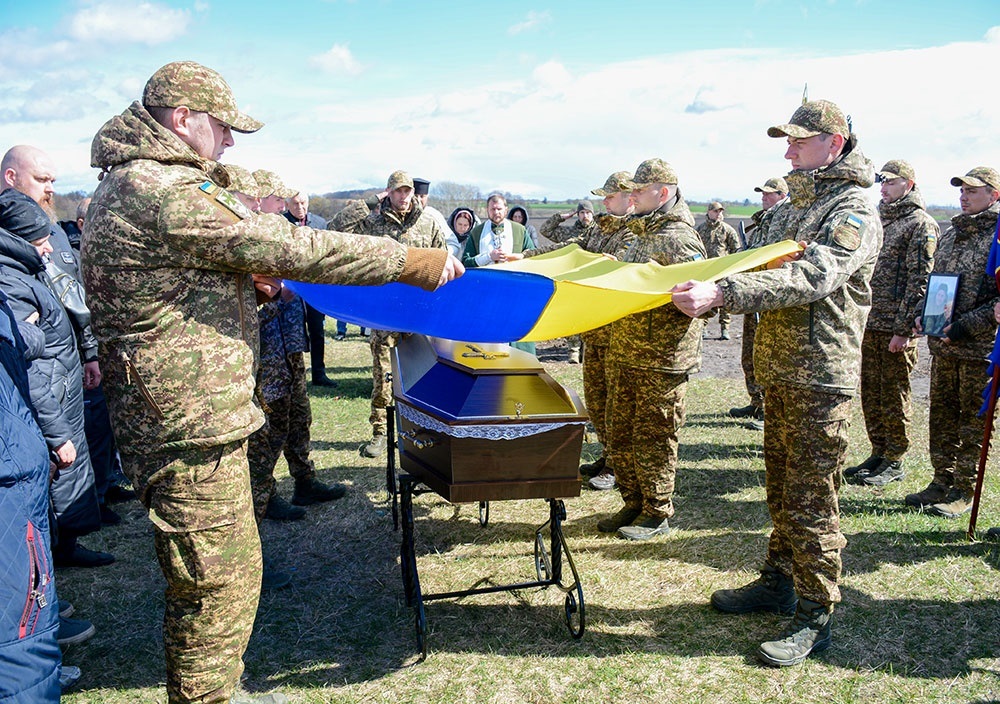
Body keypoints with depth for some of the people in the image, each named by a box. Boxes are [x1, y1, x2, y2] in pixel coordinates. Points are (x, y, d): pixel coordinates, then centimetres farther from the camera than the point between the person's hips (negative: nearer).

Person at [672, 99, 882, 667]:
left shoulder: (854, 213, -12)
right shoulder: (792, 209, 16)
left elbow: (810, 279, -28)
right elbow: (765, 277, 20)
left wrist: (723, 291, -38)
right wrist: (703, 289, 5)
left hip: (821, 377, -8)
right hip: (780, 371, 9)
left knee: (811, 498, -3)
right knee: (781, 488, 17)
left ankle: (816, 617, 8)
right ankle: (779, 582, 31)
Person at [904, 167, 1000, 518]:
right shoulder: (950, 234, 13)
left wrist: (965, 326, -21)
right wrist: (922, 314, 5)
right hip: (943, 344, 7)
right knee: (942, 415, 14)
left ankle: (964, 492, 14)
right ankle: (942, 482, 26)